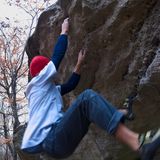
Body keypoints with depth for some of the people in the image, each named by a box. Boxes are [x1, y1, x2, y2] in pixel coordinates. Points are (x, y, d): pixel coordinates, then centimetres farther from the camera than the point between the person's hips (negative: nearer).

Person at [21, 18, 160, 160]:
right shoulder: (37, 83, 8)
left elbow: (70, 85, 37)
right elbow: (57, 55, 6)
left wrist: (79, 63, 33)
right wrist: (64, 31, 17)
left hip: (53, 141, 9)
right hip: (50, 139, -9)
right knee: (87, 97, -24)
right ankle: (137, 142, -43)